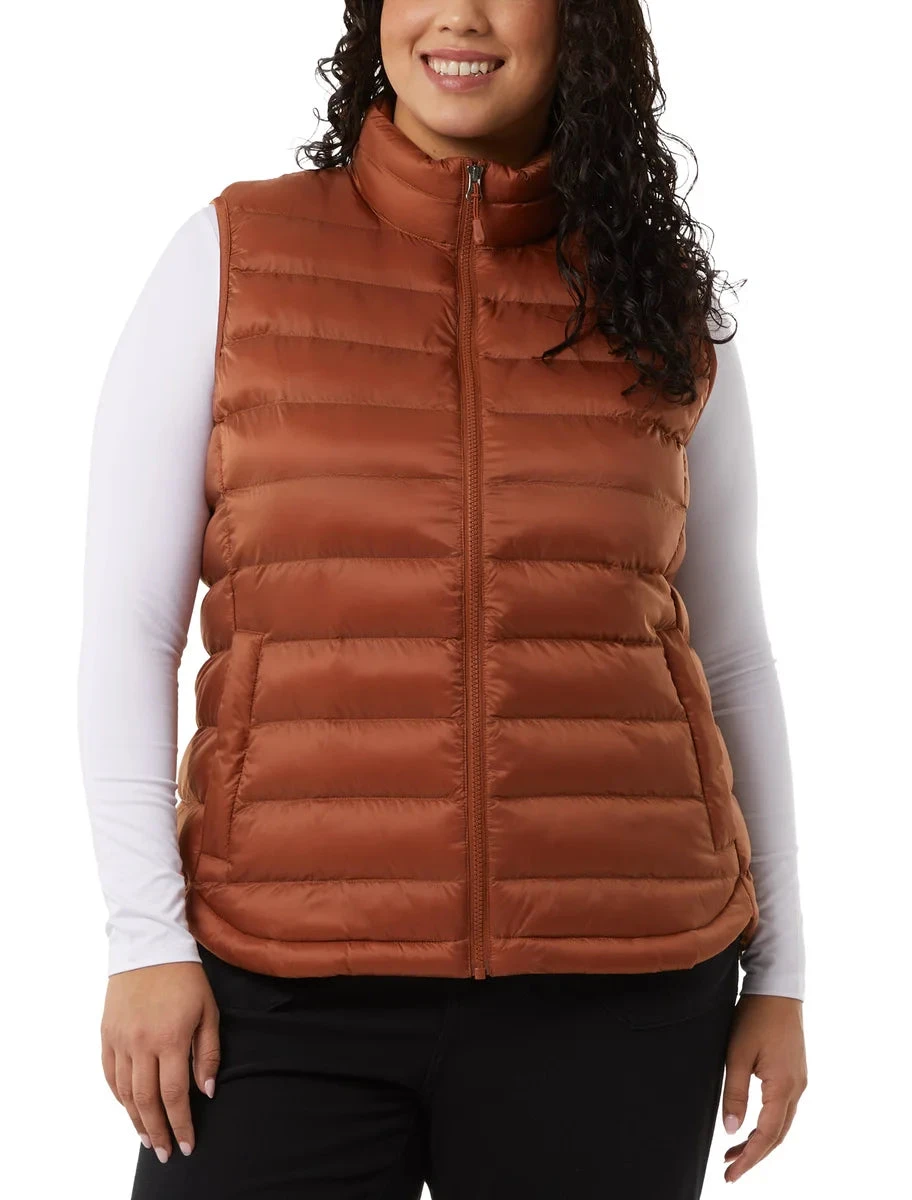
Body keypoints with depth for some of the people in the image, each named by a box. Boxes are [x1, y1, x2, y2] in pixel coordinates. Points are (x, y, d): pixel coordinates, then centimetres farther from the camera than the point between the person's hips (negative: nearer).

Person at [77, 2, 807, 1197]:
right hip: (282, 981, -1)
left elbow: (732, 659, 14)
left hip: (616, 987, 2)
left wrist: (778, 968, 12)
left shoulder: (659, 305, 9)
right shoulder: (232, 257, 4)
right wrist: (147, 936, -6)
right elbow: (129, 626, 1)